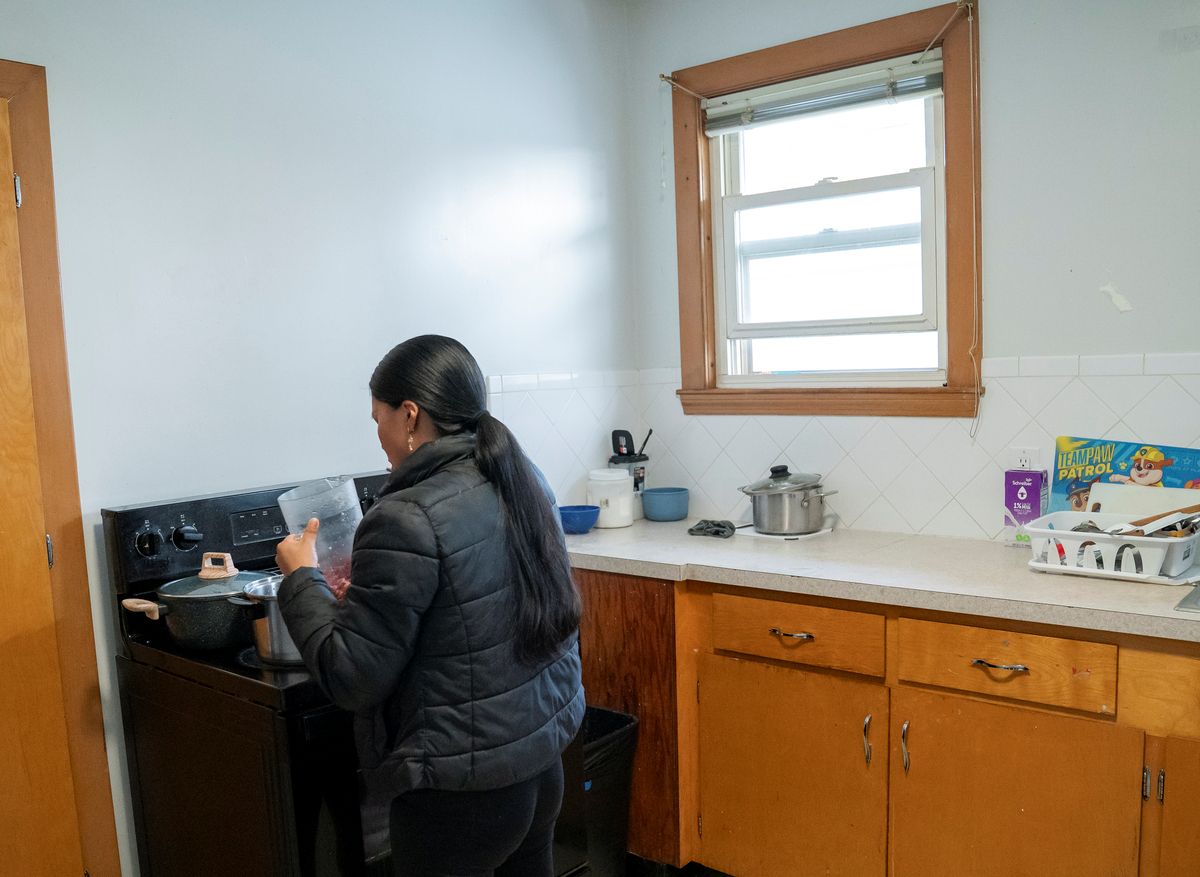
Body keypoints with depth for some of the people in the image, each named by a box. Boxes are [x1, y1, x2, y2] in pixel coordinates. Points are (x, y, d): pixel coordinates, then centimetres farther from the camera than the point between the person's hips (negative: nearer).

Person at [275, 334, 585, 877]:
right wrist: (370, 590, 16)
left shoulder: (407, 521, -23)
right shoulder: (523, 482, 2)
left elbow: (352, 679, -17)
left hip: (461, 792, -7)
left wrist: (301, 578, -4)